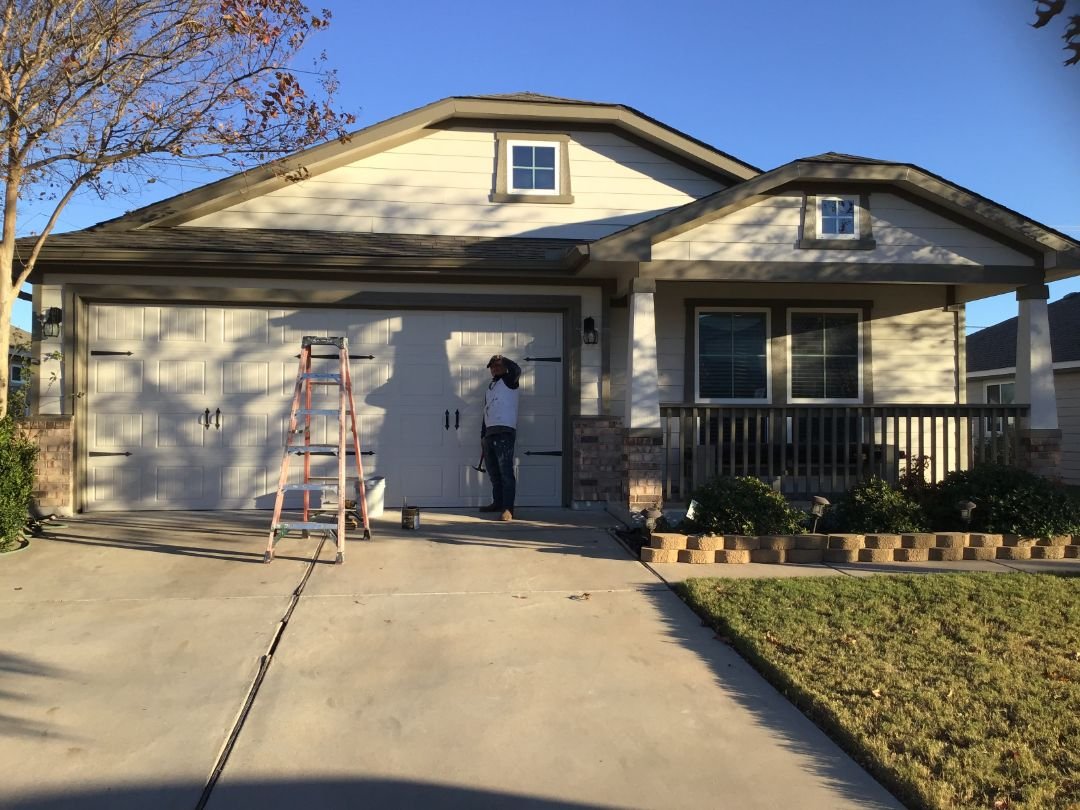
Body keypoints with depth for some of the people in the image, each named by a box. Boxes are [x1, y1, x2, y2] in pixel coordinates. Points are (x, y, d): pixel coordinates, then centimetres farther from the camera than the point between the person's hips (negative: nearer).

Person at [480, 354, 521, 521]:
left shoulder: (508, 380, 3)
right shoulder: (490, 386, 24)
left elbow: (516, 370, -19)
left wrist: (503, 359, -1)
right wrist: (483, 435, 20)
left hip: (504, 432, -8)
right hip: (490, 433, 8)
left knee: (506, 472, -14)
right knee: (494, 472, 14)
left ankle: (508, 509, -18)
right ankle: (498, 503, 25)